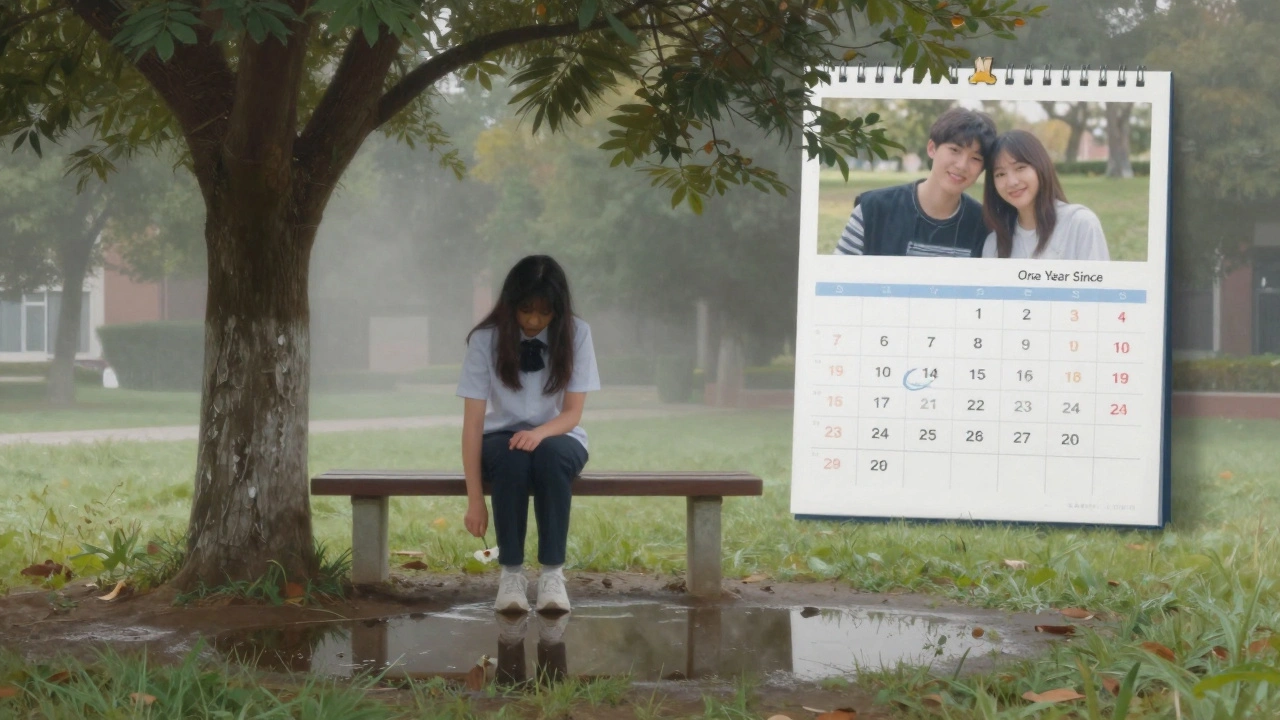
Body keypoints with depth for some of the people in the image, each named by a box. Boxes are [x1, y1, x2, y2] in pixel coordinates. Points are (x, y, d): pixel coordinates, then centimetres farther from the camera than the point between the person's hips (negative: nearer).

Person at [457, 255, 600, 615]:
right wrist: (475, 499, -23)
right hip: (503, 437, -1)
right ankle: (511, 573, -27)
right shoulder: (486, 338, -13)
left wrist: (540, 433, -34)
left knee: (550, 455, -36)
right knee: (513, 460, -36)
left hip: (557, 438, 1)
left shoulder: (576, 334, -10)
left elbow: (572, 413, -10)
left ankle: (552, 574, -31)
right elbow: (473, 420, -16)